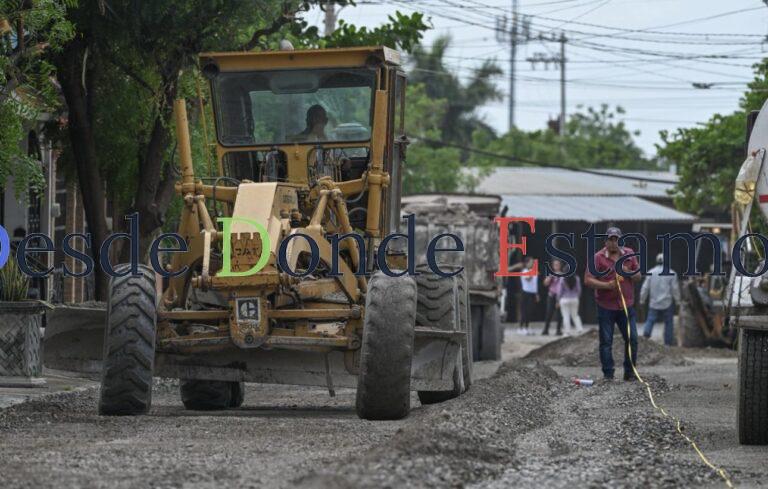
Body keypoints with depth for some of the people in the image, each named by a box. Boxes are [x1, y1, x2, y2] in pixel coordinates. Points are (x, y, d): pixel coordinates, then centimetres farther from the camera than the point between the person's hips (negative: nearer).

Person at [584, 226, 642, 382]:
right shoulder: (598, 257, -4)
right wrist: (606, 285, -20)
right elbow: (588, 280, -8)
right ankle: (608, 374, 7)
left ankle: (630, 373, 12)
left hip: (626, 305, 3)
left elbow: (638, 277, 13)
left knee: (632, 339, 1)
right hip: (606, 306, -3)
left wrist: (629, 272, -8)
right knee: (606, 341, 1)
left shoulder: (629, 254, 8)